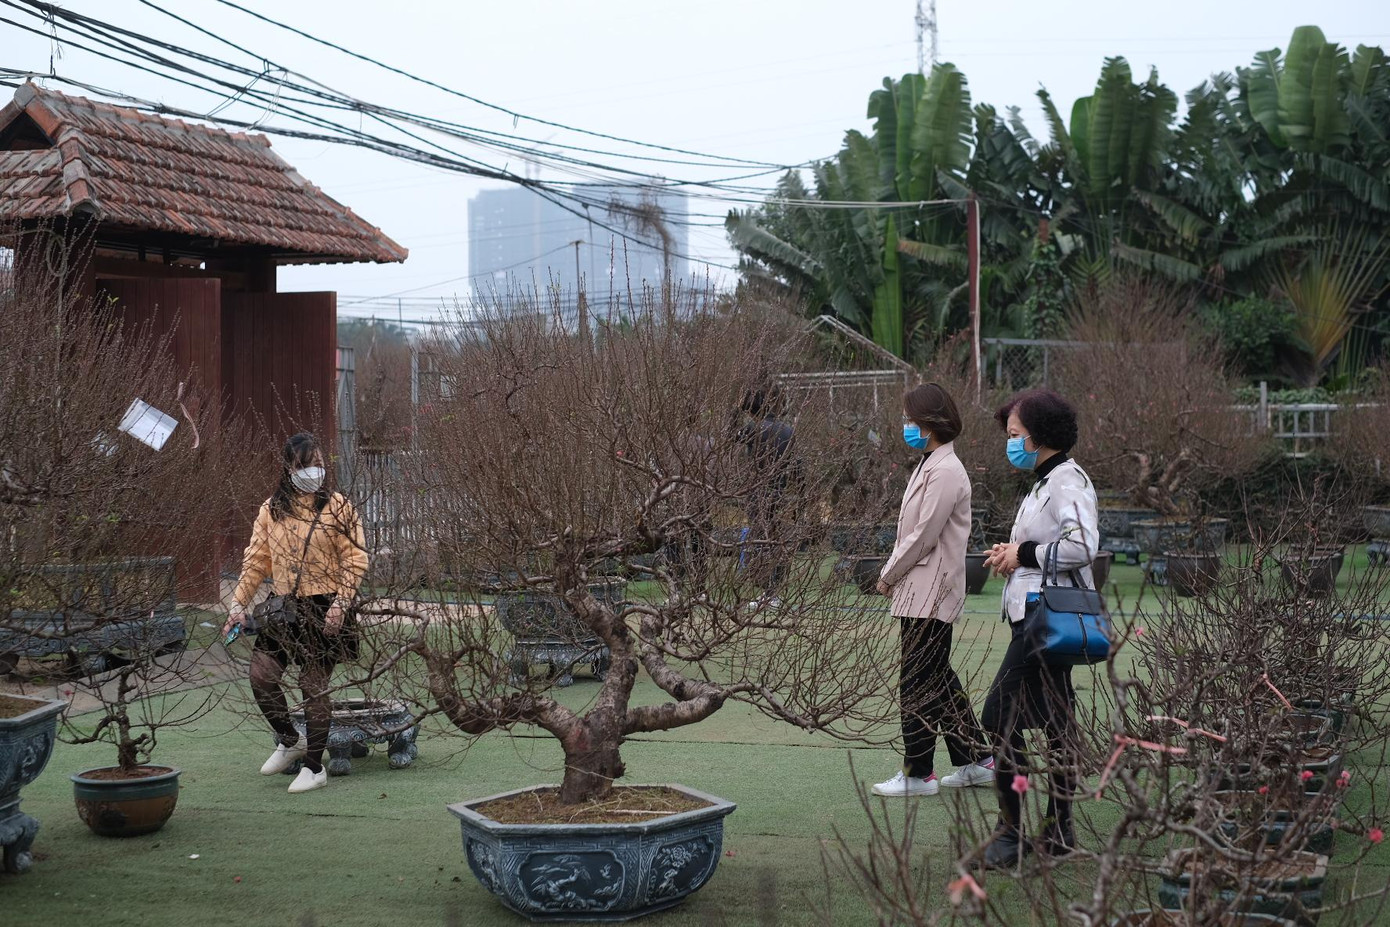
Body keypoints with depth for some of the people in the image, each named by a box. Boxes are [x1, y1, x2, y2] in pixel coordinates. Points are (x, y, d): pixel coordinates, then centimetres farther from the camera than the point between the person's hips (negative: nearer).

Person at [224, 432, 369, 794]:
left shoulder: (337, 507, -2)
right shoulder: (271, 509, 8)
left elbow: (355, 560, -6)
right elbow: (256, 561, 8)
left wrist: (340, 603, -17)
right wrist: (239, 604, 0)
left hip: (323, 610, -4)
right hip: (283, 608, 4)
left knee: (314, 685, 0)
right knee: (261, 676, -3)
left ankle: (315, 767, 12)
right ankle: (289, 740, 23)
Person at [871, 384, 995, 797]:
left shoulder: (945, 472, -17)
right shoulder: (929, 466, 15)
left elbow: (923, 536, -19)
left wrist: (889, 576, -8)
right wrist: (893, 575, 10)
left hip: (930, 594, -10)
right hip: (920, 590, 10)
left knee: (918, 682, -3)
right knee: (937, 678, 15)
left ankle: (918, 772, 4)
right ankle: (977, 761, 22)